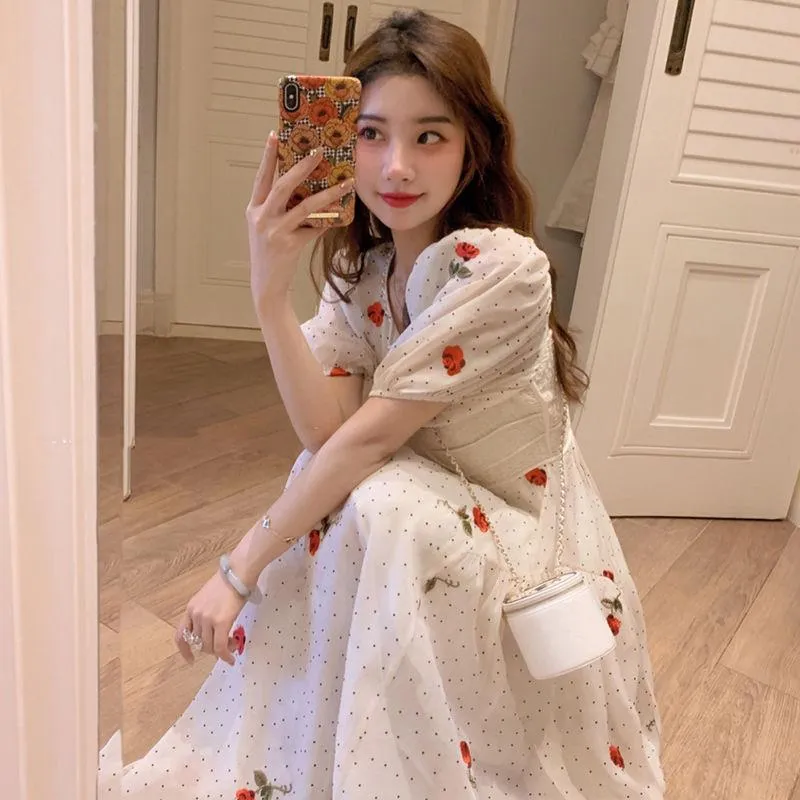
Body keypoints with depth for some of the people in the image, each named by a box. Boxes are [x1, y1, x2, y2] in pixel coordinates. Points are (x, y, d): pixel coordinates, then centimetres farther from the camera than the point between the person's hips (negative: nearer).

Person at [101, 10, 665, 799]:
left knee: (377, 508, -29)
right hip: (427, 511, 6)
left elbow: (368, 435, -25)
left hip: (519, 541, -6)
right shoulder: (359, 265, -2)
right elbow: (325, 430, -15)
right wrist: (269, 289, -26)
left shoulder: (499, 267, -24)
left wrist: (240, 568, -20)